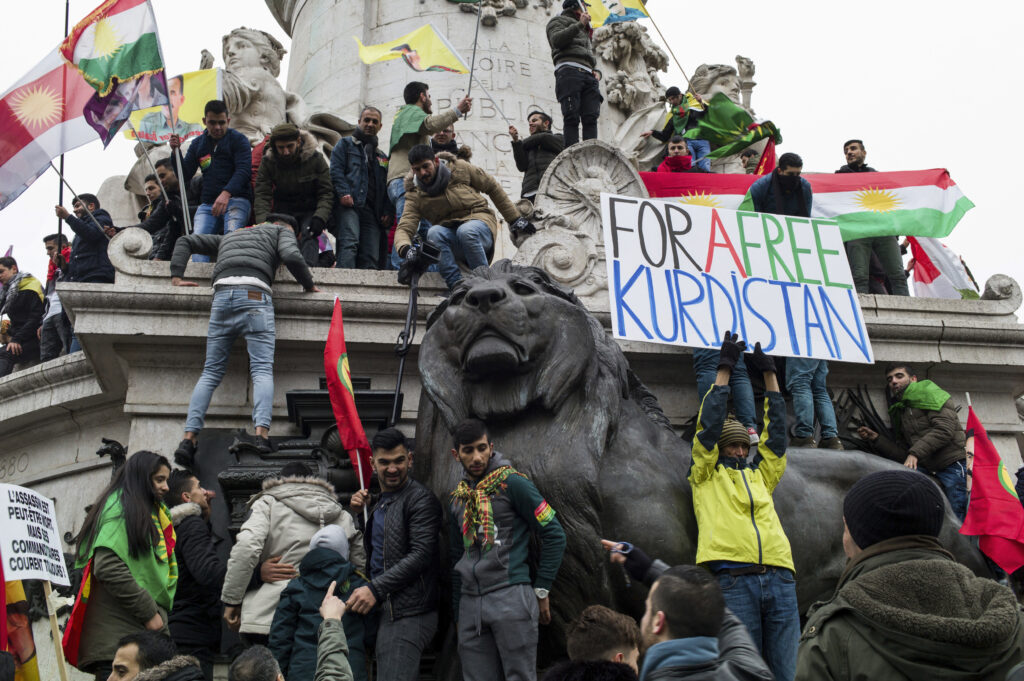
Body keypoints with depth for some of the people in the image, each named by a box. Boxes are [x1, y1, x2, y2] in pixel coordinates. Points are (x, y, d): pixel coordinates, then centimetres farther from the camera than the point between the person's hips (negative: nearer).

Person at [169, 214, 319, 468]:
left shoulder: (228, 236, 40)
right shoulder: (280, 230, 25)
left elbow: (185, 242, 37)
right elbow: (291, 256, 4)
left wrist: (177, 277, 28)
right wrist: (309, 285, 16)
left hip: (222, 294, 4)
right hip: (254, 294, -4)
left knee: (210, 372, 4)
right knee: (262, 369, -11)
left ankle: (189, 438, -11)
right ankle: (261, 434, -31)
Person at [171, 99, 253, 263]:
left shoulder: (238, 139, 5)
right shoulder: (198, 144, 19)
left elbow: (243, 170, -10)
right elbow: (184, 176, 19)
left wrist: (226, 193, -27)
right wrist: (176, 152, 1)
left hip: (236, 199, -4)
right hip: (207, 203, 4)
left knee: (232, 235, -32)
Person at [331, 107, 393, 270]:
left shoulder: (382, 157, 31)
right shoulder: (346, 144, 17)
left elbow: (386, 187, 26)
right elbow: (336, 170, 2)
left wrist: (387, 212, 8)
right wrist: (343, 193, -15)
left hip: (372, 210, 5)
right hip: (349, 204, -5)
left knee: (372, 257, -8)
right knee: (349, 243, -27)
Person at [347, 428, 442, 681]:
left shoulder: (420, 499, -7)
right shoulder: (379, 503, 23)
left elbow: (421, 555, -17)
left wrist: (375, 589, -21)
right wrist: (359, 515, 12)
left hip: (409, 613, -9)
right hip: (384, 610, 9)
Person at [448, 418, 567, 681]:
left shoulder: (512, 483, -4)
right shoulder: (458, 497, 15)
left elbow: (555, 536, -4)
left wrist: (541, 590, -4)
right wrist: (458, 609, 19)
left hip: (511, 598, -6)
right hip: (470, 604, 6)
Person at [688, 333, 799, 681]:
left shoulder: (760, 474, 28)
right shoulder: (706, 475, 17)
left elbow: (775, 431, 27)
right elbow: (709, 424, 10)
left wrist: (769, 373, 29)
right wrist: (724, 367, 15)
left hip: (779, 577, 4)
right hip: (734, 578, -4)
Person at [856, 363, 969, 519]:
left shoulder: (928, 393, 4)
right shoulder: (899, 413, 25)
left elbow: (944, 430, -11)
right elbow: (903, 454, 19)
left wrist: (915, 453, -17)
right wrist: (875, 439, 9)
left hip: (953, 465, -7)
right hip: (929, 470, 7)